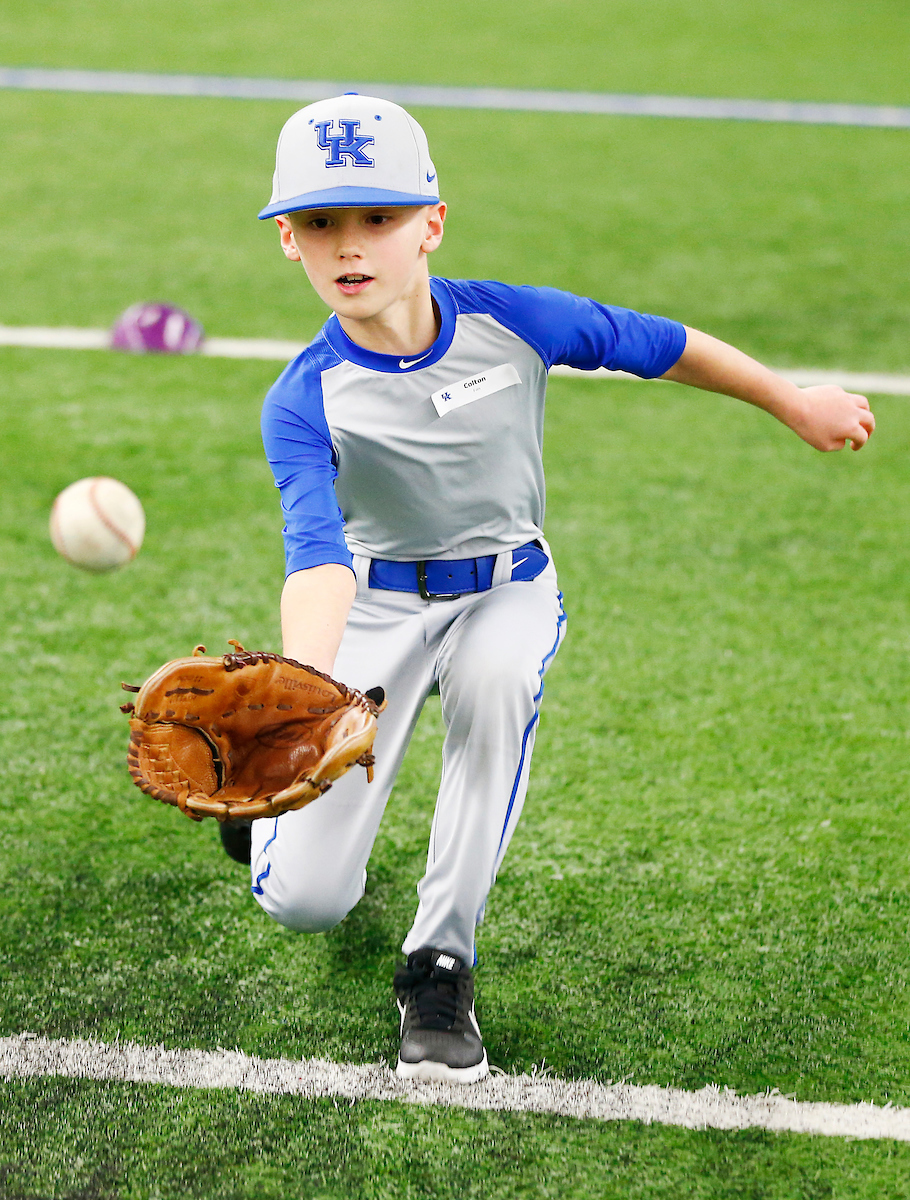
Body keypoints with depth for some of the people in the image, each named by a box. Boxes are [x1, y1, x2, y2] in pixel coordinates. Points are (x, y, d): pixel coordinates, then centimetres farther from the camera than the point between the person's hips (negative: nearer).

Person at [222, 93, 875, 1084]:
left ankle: (441, 959, -21)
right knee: (303, 900, -10)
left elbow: (658, 345, 1)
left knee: (496, 677, -38)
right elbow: (317, 552, -38)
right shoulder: (305, 400, -22)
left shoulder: (514, 323, -17)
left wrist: (794, 402, 13)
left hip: (505, 588, 1)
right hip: (371, 599, -1)